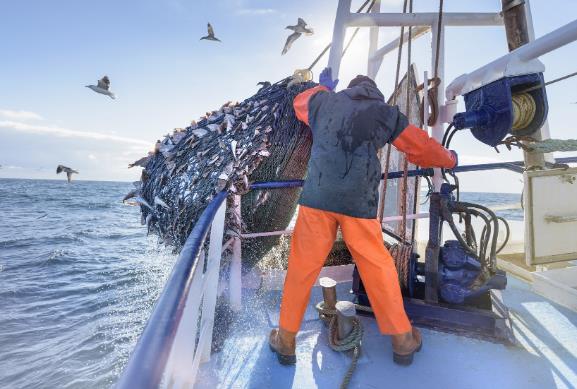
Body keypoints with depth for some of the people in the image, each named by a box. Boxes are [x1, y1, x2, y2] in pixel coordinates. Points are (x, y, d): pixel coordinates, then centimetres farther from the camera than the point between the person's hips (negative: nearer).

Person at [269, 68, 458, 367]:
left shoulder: (325, 101, 17)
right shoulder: (387, 113, 13)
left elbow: (299, 102, 39)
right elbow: (422, 146, 22)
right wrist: (449, 159, 42)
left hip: (317, 197, 1)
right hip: (359, 202, -1)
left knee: (301, 268, 10)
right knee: (378, 269, 13)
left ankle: (286, 340, 24)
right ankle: (402, 340, 30)